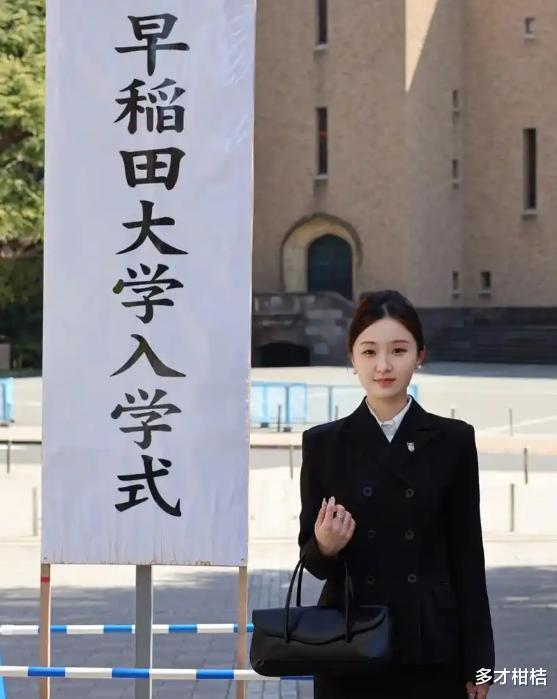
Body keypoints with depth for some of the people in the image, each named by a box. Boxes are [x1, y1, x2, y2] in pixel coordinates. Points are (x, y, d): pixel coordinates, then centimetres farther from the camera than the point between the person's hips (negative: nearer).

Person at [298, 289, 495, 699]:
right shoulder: (323, 443, 3)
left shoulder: (453, 440, 2)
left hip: (431, 651, 0)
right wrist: (325, 546, -17)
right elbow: (311, 558, 6)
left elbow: (467, 555, 2)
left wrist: (477, 662, 0)